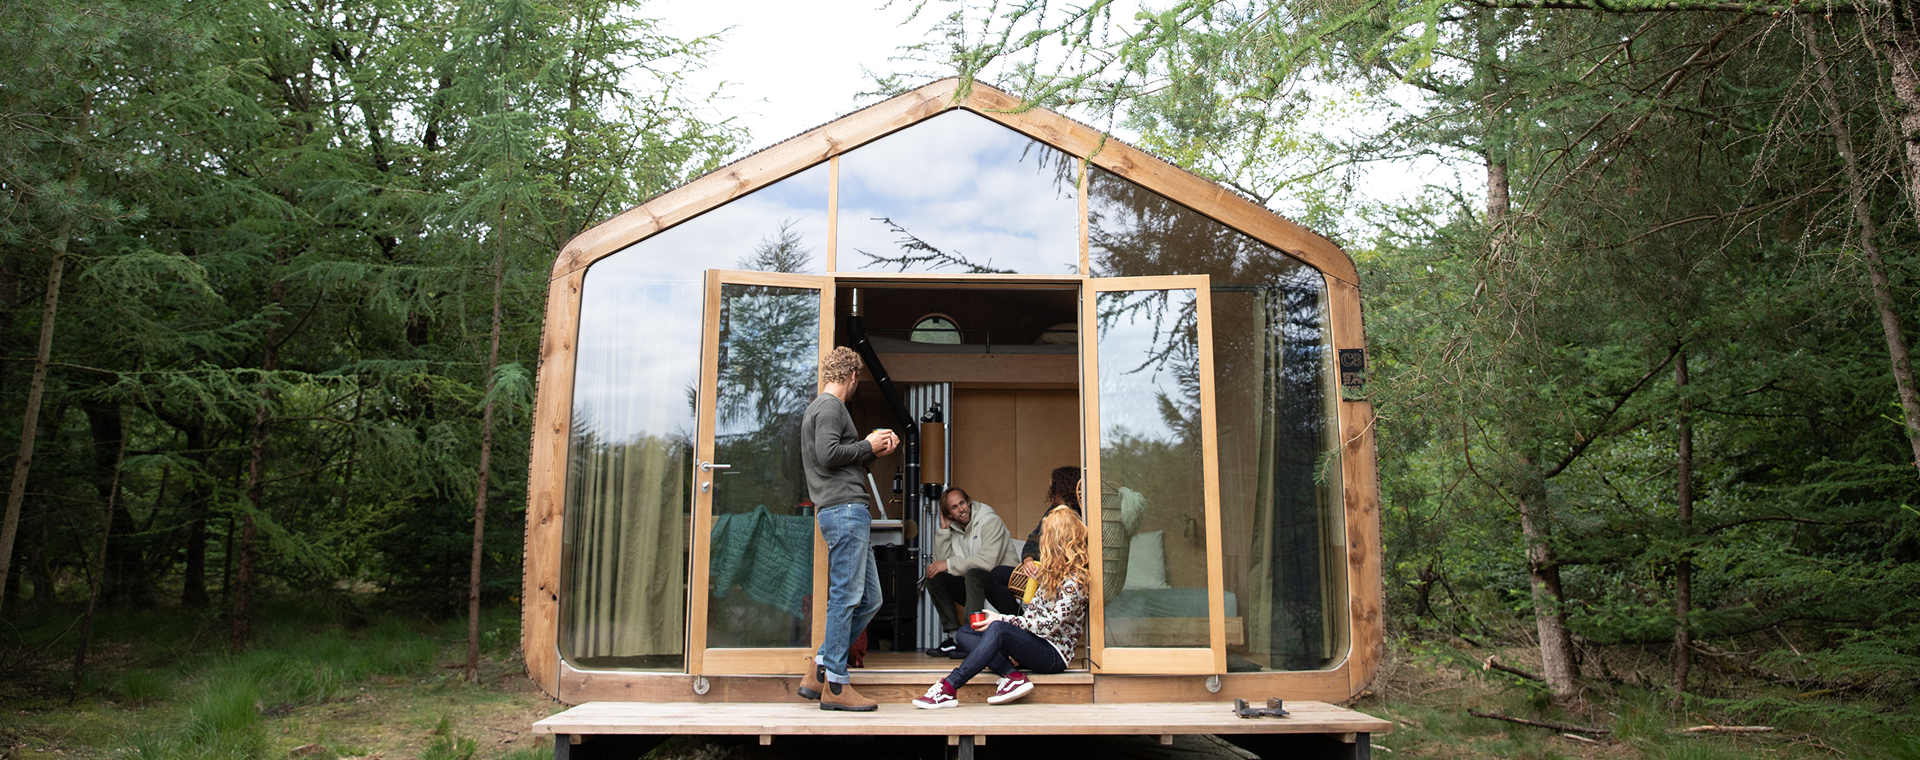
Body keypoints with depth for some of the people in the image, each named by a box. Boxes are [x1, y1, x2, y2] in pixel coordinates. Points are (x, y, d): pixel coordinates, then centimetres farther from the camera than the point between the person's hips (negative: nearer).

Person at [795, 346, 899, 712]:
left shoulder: (819, 407, 27)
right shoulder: (830, 406, -4)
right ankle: (834, 684, -3)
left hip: (850, 513, 10)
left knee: (869, 600, 10)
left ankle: (818, 671, 12)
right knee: (846, 596, -8)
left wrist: (874, 450, 16)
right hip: (844, 509, -10)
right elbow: (828, 454, -18)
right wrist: (867, 445, -5)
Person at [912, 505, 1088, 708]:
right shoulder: (1053, 573, 15)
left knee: (998, 629, -35)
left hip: (1054, 654, -9)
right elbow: (1033, 616, 11)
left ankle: (948, 688, -36)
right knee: (965, 634, -4)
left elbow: (1051, 625, -19)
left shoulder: (1073, 581, -13)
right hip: (1035, 647, 10)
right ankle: (1013, 675, -22)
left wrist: (1003, 619, -16)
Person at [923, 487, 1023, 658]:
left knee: (974, 573, -36)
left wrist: (949, 564, -21)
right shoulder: (953, 528, 7)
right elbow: (941, 562, -4)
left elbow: (987, 561, -27)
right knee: (934, 578, -8)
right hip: (977, 586, 7)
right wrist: (943, 529, -8)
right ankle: (954, 636, -13)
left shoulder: (990, 522, -13)